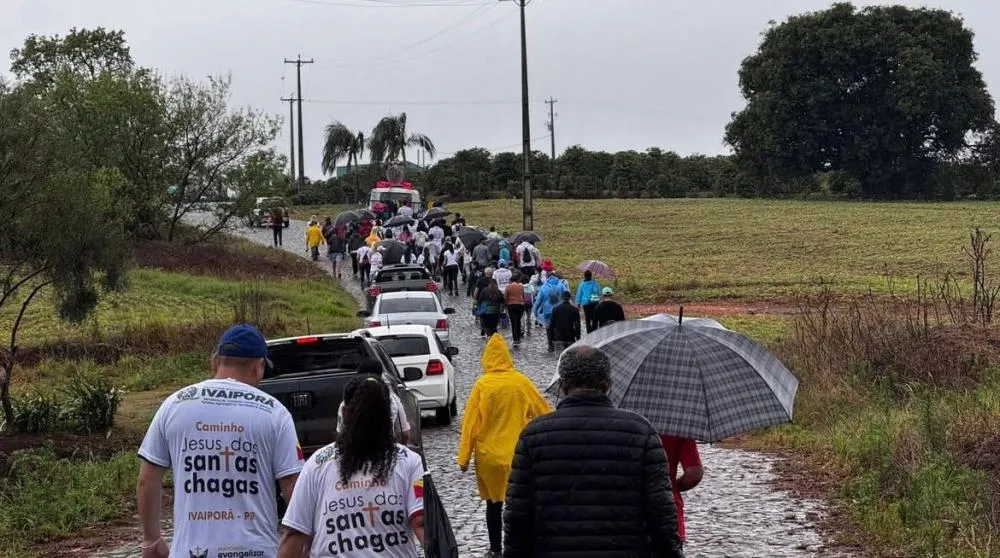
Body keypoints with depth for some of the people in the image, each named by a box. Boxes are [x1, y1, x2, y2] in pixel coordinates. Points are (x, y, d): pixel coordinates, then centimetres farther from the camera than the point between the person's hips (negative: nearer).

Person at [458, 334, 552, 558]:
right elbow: (543, 412, 6)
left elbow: (470, 423, -8)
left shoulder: (482, 385, -9)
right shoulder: (521, 382, -4)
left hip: (490, 456, -1)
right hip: (518, 455, 1)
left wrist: (464, 457, -2)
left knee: (494, 503, 11)